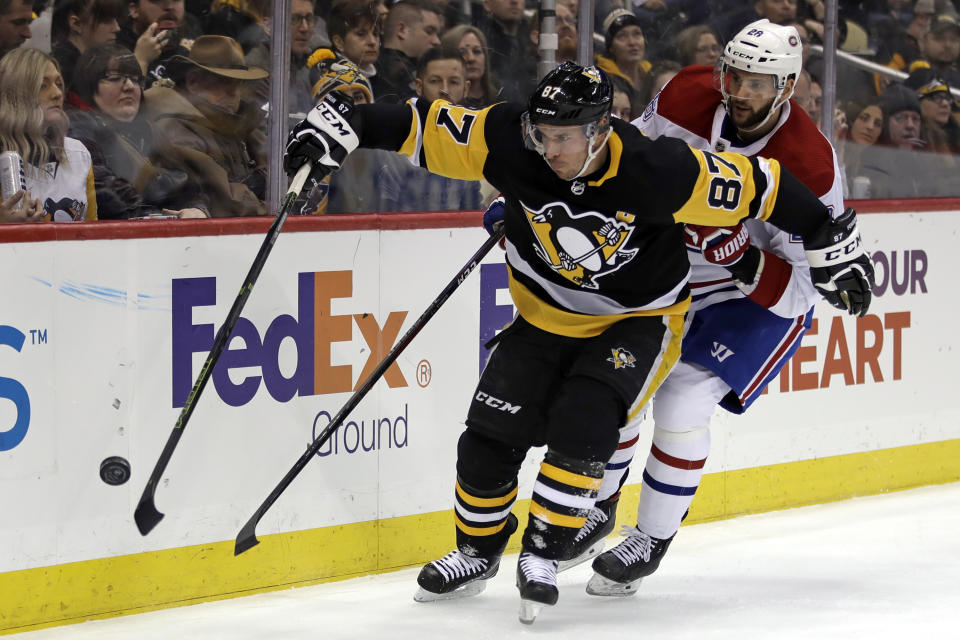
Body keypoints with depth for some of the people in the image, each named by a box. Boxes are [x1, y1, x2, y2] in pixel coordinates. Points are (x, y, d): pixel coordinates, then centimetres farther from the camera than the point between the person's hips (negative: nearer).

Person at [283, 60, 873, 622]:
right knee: (491, 432, -3)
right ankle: (478, 551, 21)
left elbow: (758, 186, -20)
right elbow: (427, 127, -15)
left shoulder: (657, 170, -30)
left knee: (582, 421, -24)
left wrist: (830, 245, -13)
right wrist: (346, 125, -26)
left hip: (638, 320, -3)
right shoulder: (511, 143, -22)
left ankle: (543, 557, -8)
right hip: (547, 315, 3)